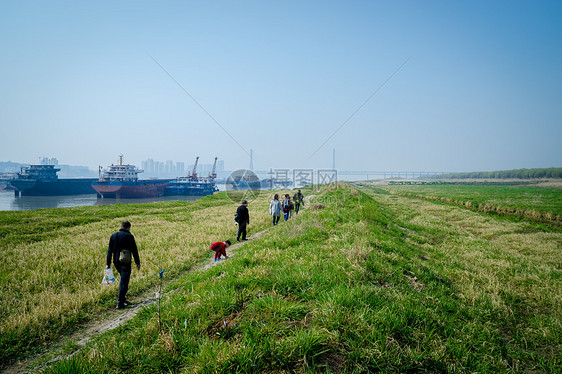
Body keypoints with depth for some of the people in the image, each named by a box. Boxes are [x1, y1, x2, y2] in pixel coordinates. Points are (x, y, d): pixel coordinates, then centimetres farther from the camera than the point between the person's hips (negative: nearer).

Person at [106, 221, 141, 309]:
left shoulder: (113, 236, 7)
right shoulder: (129, 236, -9)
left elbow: (109, 250, 9)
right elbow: (134, 251, -7)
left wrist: (108, 264, 14)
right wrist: (138, 263, 1)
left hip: (116, 262, 6)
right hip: (125, 262, -6)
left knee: (123, 278, 26)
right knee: (124, 281, -1)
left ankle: (121, 296, 29)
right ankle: (120, 303, -2)